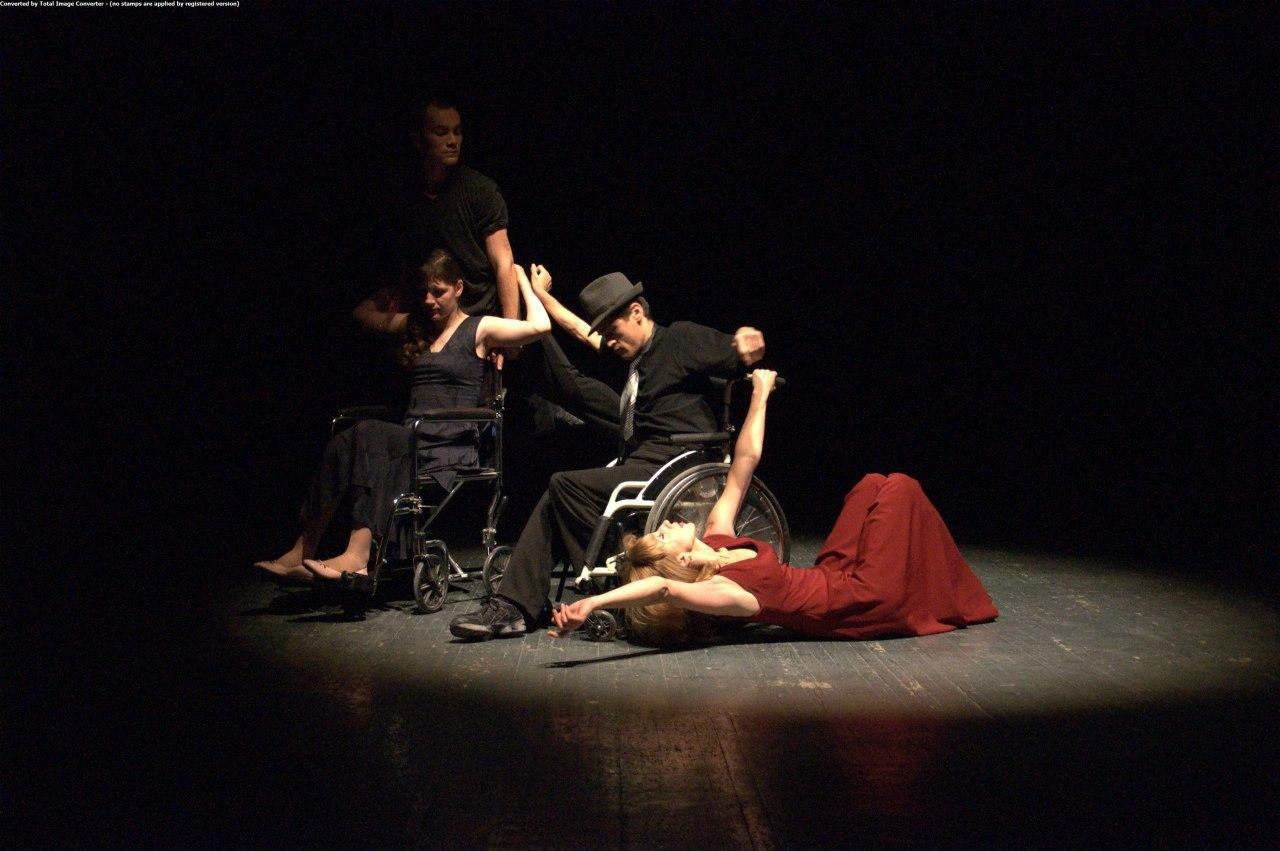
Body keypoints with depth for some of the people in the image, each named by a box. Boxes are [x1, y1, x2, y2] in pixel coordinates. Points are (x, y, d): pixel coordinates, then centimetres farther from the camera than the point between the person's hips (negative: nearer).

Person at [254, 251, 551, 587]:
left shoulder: (479, 329, 7)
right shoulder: (417, 329, 25)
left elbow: (539, 326, -9)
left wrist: (521, 278, 4)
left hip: (451, 451, -6)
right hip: (410, 443, 6)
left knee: (368, 433, -34)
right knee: (343, 444, -27)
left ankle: (358, 556, -50)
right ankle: (304, 553, -35)